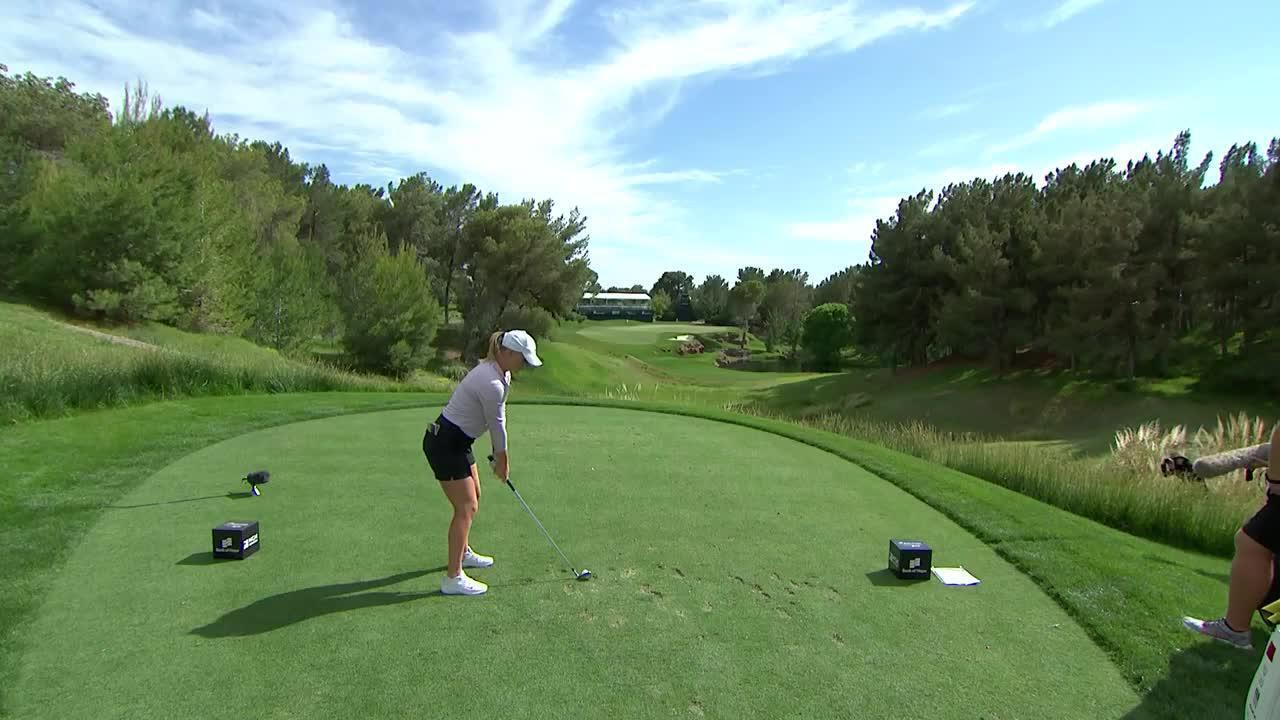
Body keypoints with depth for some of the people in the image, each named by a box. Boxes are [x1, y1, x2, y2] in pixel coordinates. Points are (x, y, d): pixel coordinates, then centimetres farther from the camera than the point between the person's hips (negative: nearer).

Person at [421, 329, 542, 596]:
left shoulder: (500, 373, 4)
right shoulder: (491, 383, -27)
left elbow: (500, 417, 9)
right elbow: (496, 425, -14)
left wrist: (500, 455, 10)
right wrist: (502, 458, 0)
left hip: (457, 441, 10)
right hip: (444, 444, -10)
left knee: (473, 497, 22)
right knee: (466, 507, -8)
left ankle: (463, 553, 40)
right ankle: (453, 578, -2)